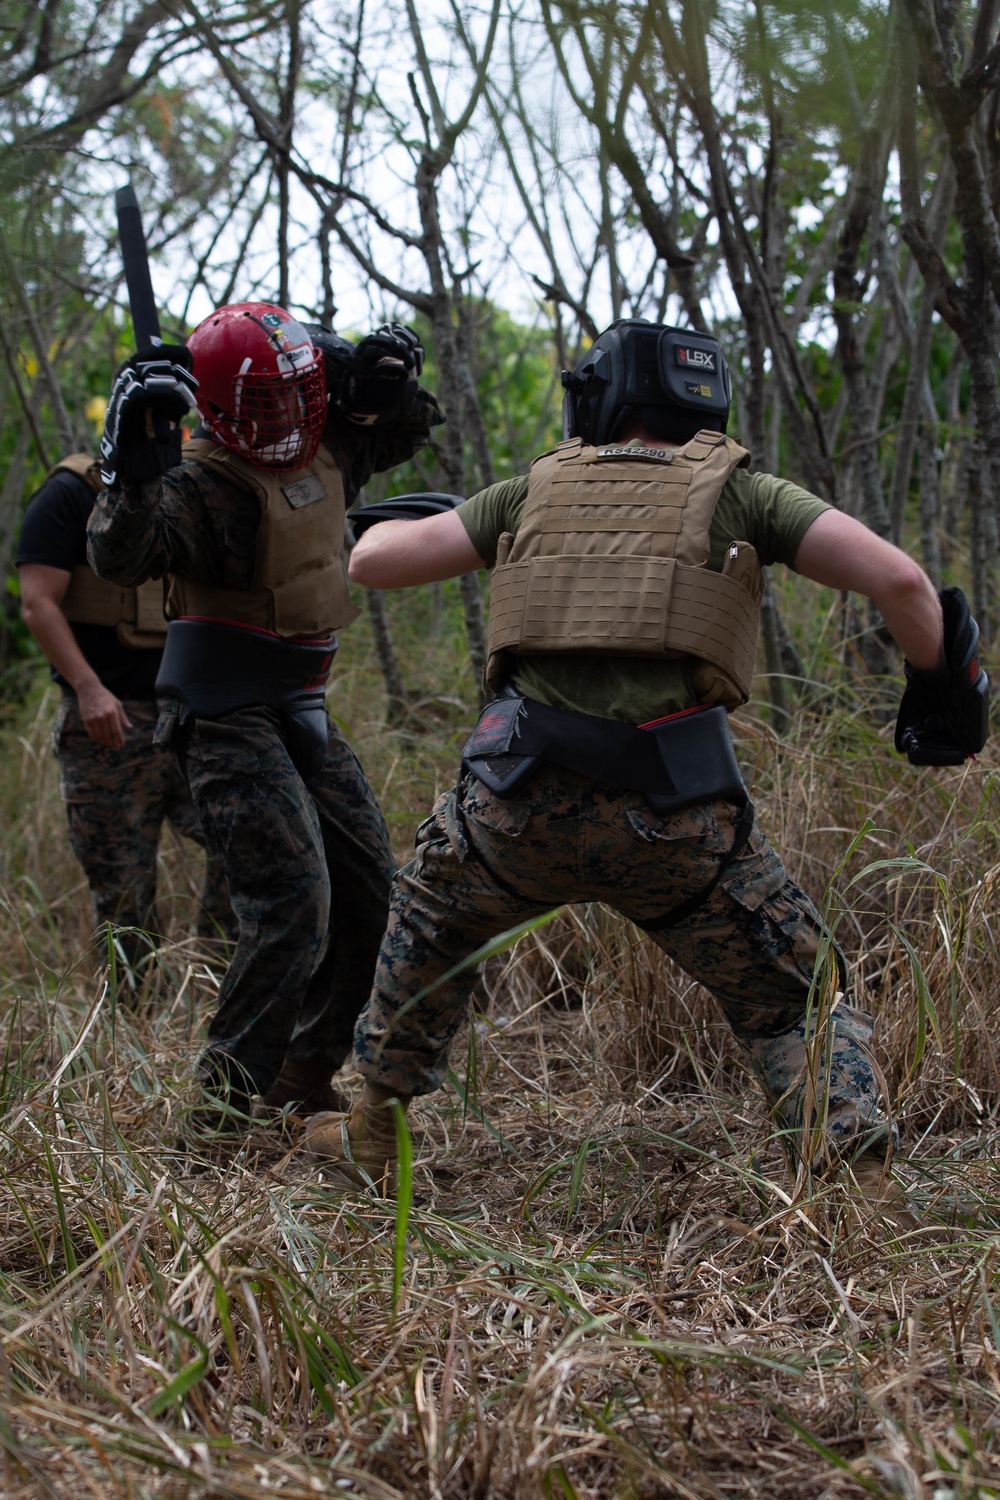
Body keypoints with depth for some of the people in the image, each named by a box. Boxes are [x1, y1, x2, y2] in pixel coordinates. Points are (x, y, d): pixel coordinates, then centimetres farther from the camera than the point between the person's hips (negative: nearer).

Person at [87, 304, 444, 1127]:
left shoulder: (323, 444, 6)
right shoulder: (206, 481, -19)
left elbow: (405, 429, 25)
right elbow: (122, 555, -37)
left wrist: (386, 374, 4)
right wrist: (136, 459, -51)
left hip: (302, 712, 9)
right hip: (230, 719, -9)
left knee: (370, 890, 11)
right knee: (293, 905, -17)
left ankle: (304, 1075, 24)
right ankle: (223, 1106, -7)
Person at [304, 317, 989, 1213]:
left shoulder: (541, 488, 18)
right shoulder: (739, 492, 13)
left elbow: (373, 562, 21)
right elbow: (898, 578, 0)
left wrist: (396, 519, 44)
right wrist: (943, 689, 17)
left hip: (522, 801, 2)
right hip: (675, 818, -2)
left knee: (428, 926, 32)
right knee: (800, 999, 15)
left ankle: (371, 1137, 40)